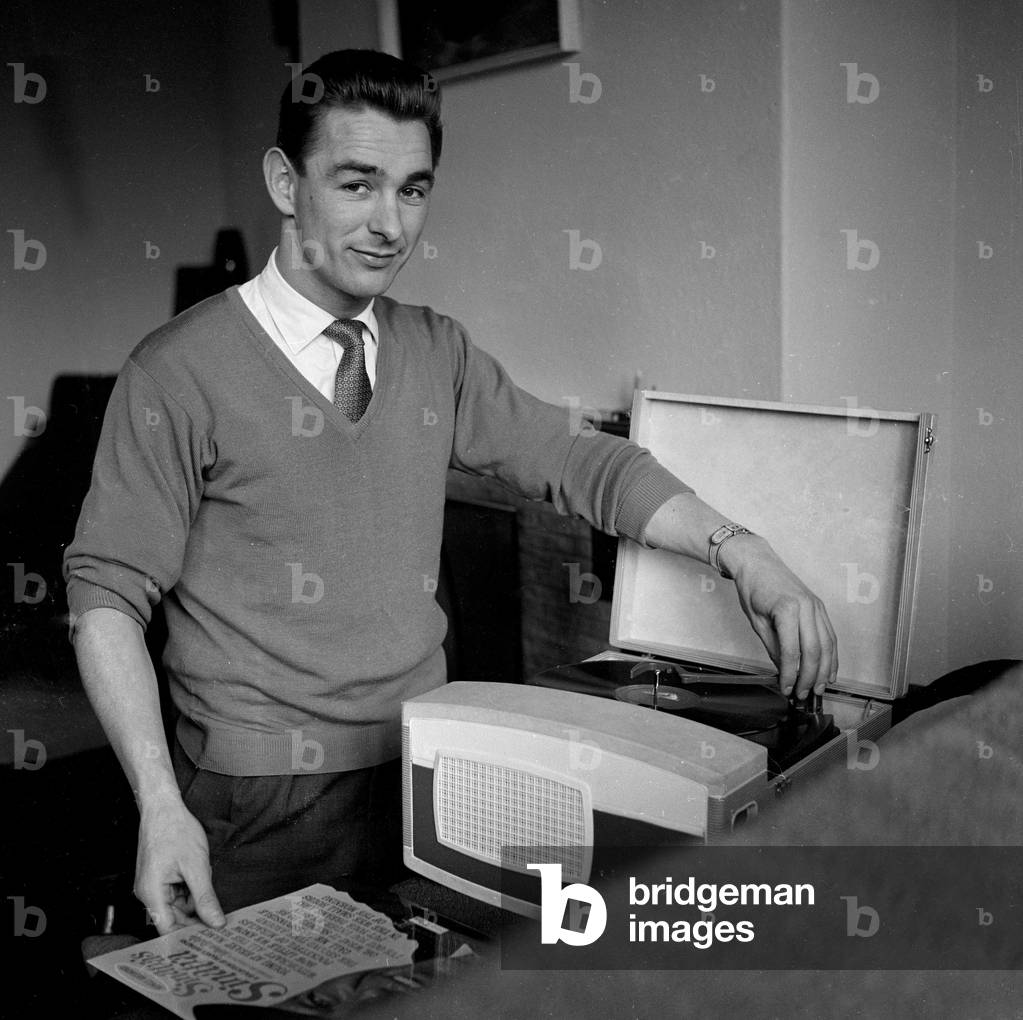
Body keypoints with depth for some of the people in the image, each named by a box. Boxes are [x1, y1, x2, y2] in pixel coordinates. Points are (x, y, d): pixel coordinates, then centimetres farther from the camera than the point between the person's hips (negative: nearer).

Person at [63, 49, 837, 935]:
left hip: (424, 778, 5)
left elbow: (578, 463, 4)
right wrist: (161, 807, -19)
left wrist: (740, 551, -11)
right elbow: (109, 595, -10)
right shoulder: (181, 373, -12)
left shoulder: (438, 354, 4)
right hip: (263, 800, -4)